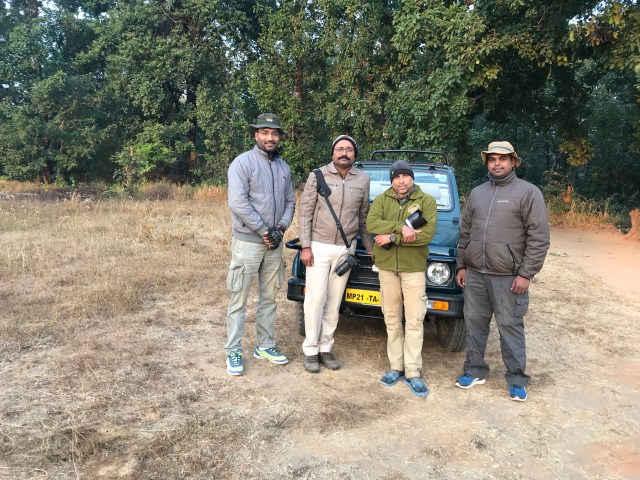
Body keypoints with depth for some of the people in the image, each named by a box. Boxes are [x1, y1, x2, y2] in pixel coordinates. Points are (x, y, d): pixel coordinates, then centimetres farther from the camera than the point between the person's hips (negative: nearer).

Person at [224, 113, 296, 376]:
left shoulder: (283, 167, 10)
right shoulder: (243, 162, -9)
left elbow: (290, 202, 13)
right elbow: (238, 202, -18)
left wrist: (281, 227, -5)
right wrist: (265, 231, -16)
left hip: (274, 243, 6)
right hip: (247, 242, -6)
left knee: (269, 298, 14)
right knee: (239, 299, 0)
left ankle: (265, 346, 26)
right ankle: (233, 352, 10)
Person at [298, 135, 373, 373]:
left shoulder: (363, 179, 3)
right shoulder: (317, 176, -5)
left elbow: (363, 217, 11)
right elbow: (305, 213, -5)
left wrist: (370, 248, 12)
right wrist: (305, 246, -10)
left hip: (345, 248, 3)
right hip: (318, 247, -3)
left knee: (334, 301, 9)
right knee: (315, 299, 0)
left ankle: (325, 348, 20)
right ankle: (311, 350, 12)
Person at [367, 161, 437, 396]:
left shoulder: (427, 201, -2)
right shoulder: (381, 200, 4)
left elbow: (427, 234, -16)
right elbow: (371, 224, -14)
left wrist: (392, 237, -18)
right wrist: (402, 227, -25)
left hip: (414, 268, -2)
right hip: (387, 267, 2)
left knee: (415, 321, -1)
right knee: (392, 320, 10)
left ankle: (412, 372, 8)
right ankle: (396, 367, 21)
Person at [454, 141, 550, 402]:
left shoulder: (528, 192, -3)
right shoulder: (477, 193, 12)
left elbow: (539, 238, -8)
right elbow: (465, 233, 17)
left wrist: (526, 274, -12)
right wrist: (462, 266, 12)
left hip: (508, 277, -5)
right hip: (475, 273, 5)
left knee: (510, 326, 2)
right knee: (474, 322, 11)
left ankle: (517, 380, 17)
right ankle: (475, 371, 25)